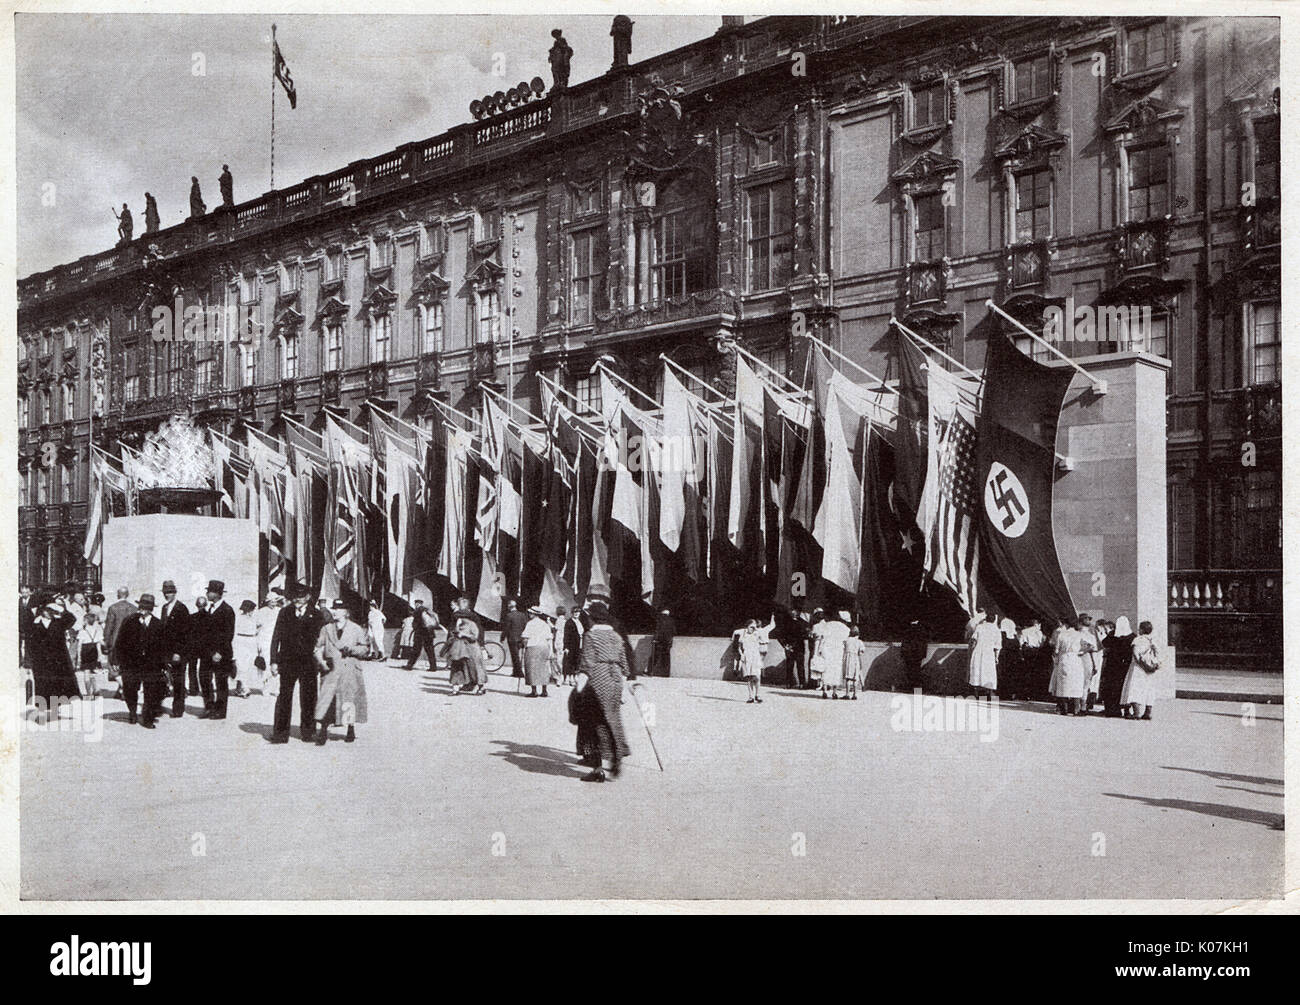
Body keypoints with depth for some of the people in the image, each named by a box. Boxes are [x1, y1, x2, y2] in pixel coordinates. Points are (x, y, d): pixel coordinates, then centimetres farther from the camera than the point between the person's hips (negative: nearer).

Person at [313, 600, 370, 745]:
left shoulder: (356, 629, 5)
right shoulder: (326, 628, 10)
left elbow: (365, 647, 7)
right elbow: (318, 647, 10)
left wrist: (352, 650, -11)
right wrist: (321, 661, -7)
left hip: (350, 669, -1)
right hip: (331, 669, 1)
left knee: (350, 699, 2)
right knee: (325, 699, -8)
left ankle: (351, 730, 19)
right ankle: (322, 732, -4)